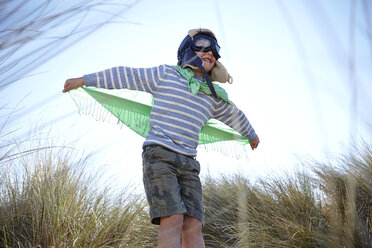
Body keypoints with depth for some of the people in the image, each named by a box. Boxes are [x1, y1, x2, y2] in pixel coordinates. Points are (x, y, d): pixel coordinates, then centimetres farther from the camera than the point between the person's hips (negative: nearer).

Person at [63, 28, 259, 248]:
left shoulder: (214, 97, 18)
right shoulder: (166, 75, 7)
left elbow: (234, 115, 37)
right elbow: (125, 75, 10)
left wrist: (251, 134, 53)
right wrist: (84, 80, 13)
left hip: (188, 164, 4)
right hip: (159, 155, -4)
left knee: (193, 225, -10)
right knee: (173, 219, -20)